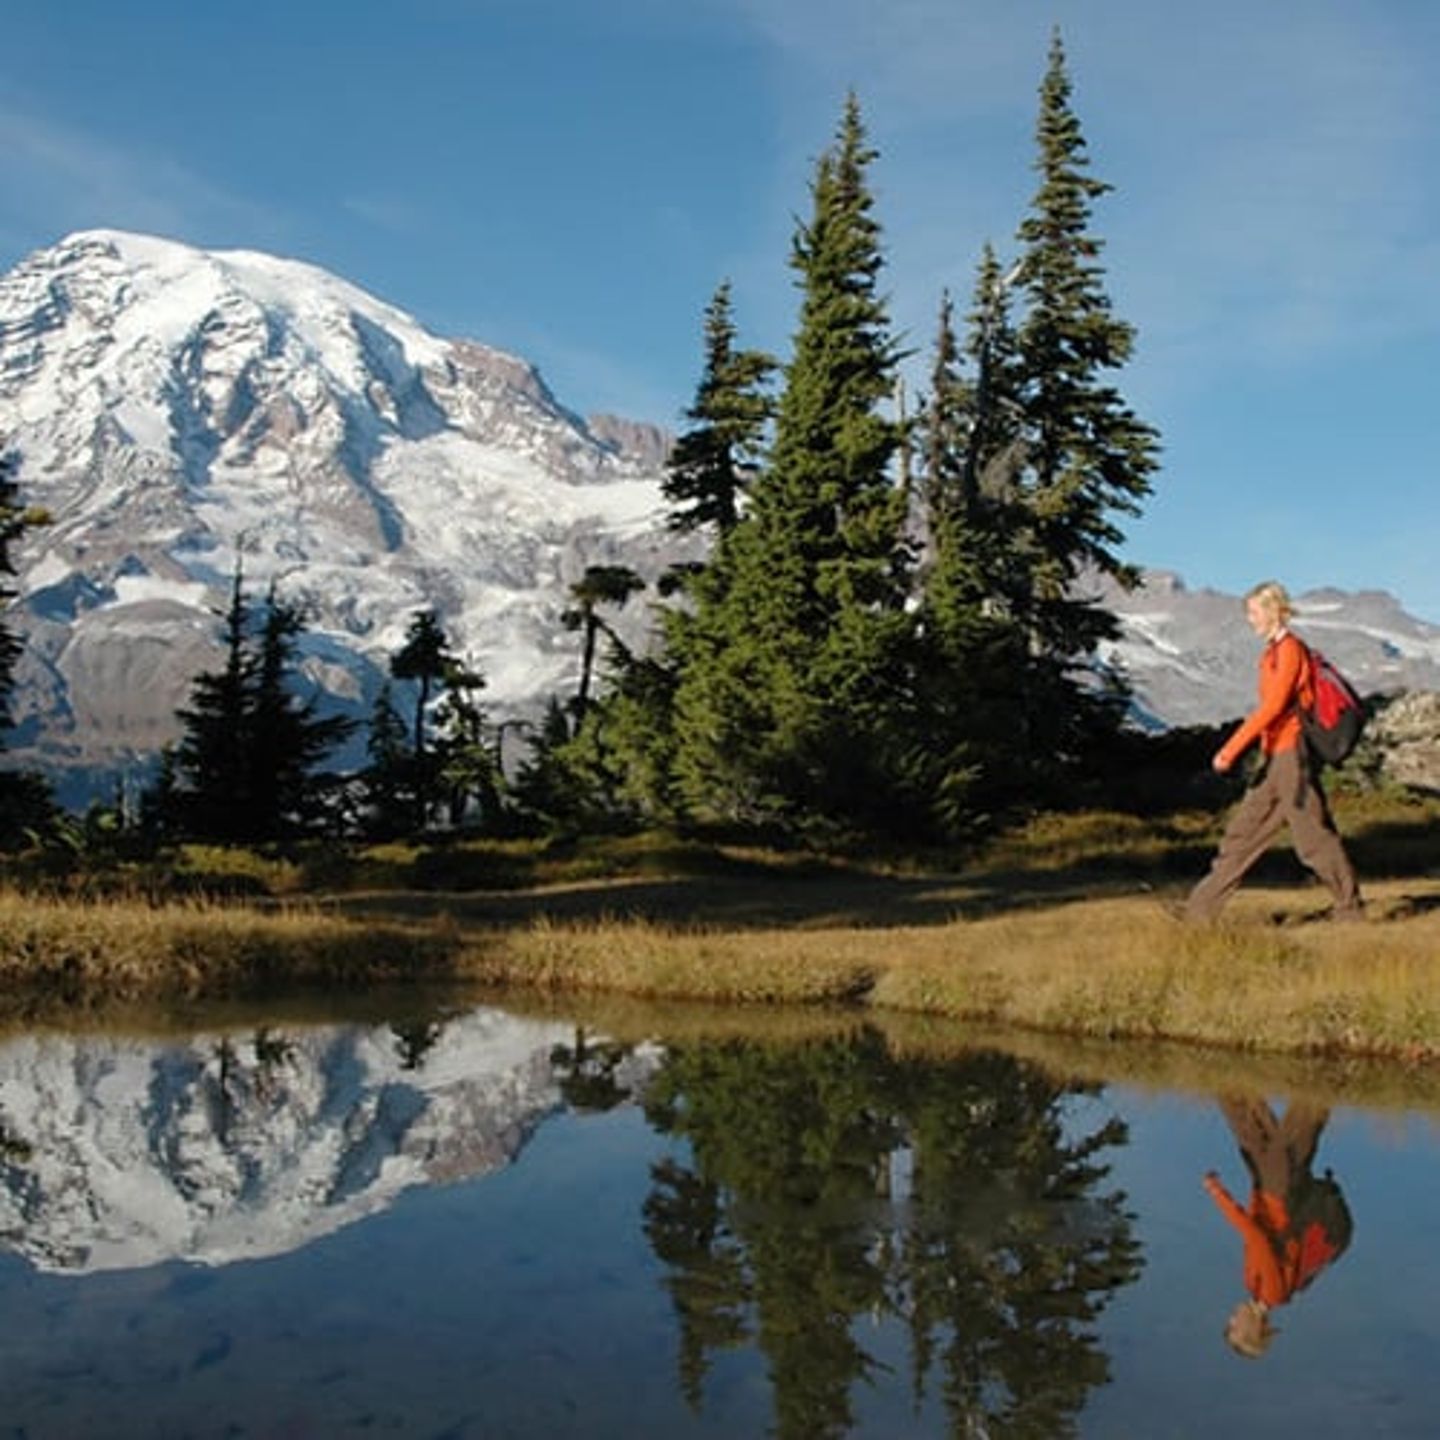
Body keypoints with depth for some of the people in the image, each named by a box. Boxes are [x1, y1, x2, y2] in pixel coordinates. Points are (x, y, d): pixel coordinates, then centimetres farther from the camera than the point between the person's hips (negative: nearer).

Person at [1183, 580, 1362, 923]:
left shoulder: (1290, 650, -13)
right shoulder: (1272, 653, 14)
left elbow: (1271, 707, -21)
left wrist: (1230, 750, -24)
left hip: (1292, 755, -9)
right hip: (1274, 758, 9)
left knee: (1314, 836, -1)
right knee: (1243, 834, 7)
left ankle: (1351, 907, 13)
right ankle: (1200, 910, 7)